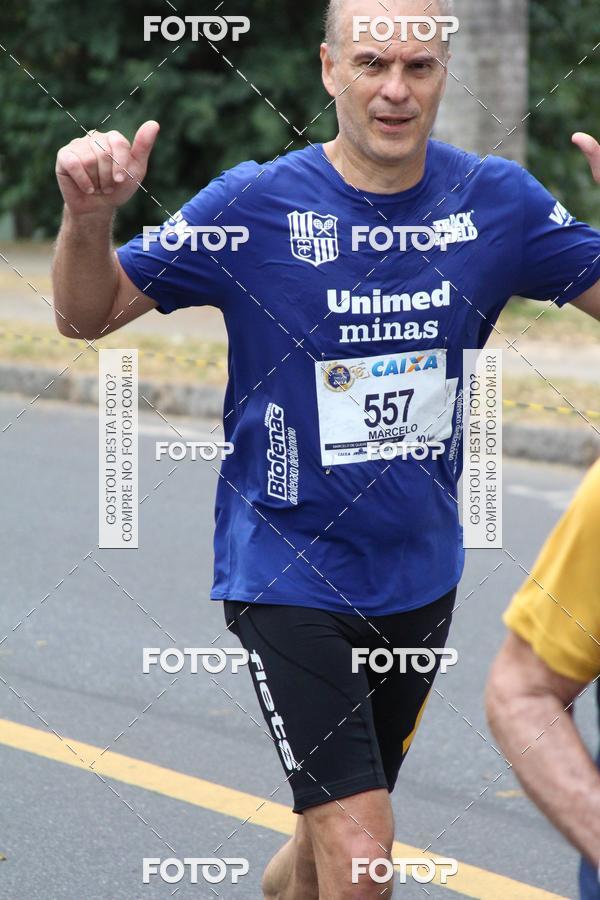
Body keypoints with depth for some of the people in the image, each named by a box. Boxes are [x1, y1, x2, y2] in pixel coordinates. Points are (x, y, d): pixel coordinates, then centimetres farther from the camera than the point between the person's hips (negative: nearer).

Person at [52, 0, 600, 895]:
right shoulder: (256, 205, -13)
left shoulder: (496, 200, -4)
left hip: (420, 577, 4)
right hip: (288, 576, -4)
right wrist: (90, 215, -27)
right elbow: (87, 315, -6)